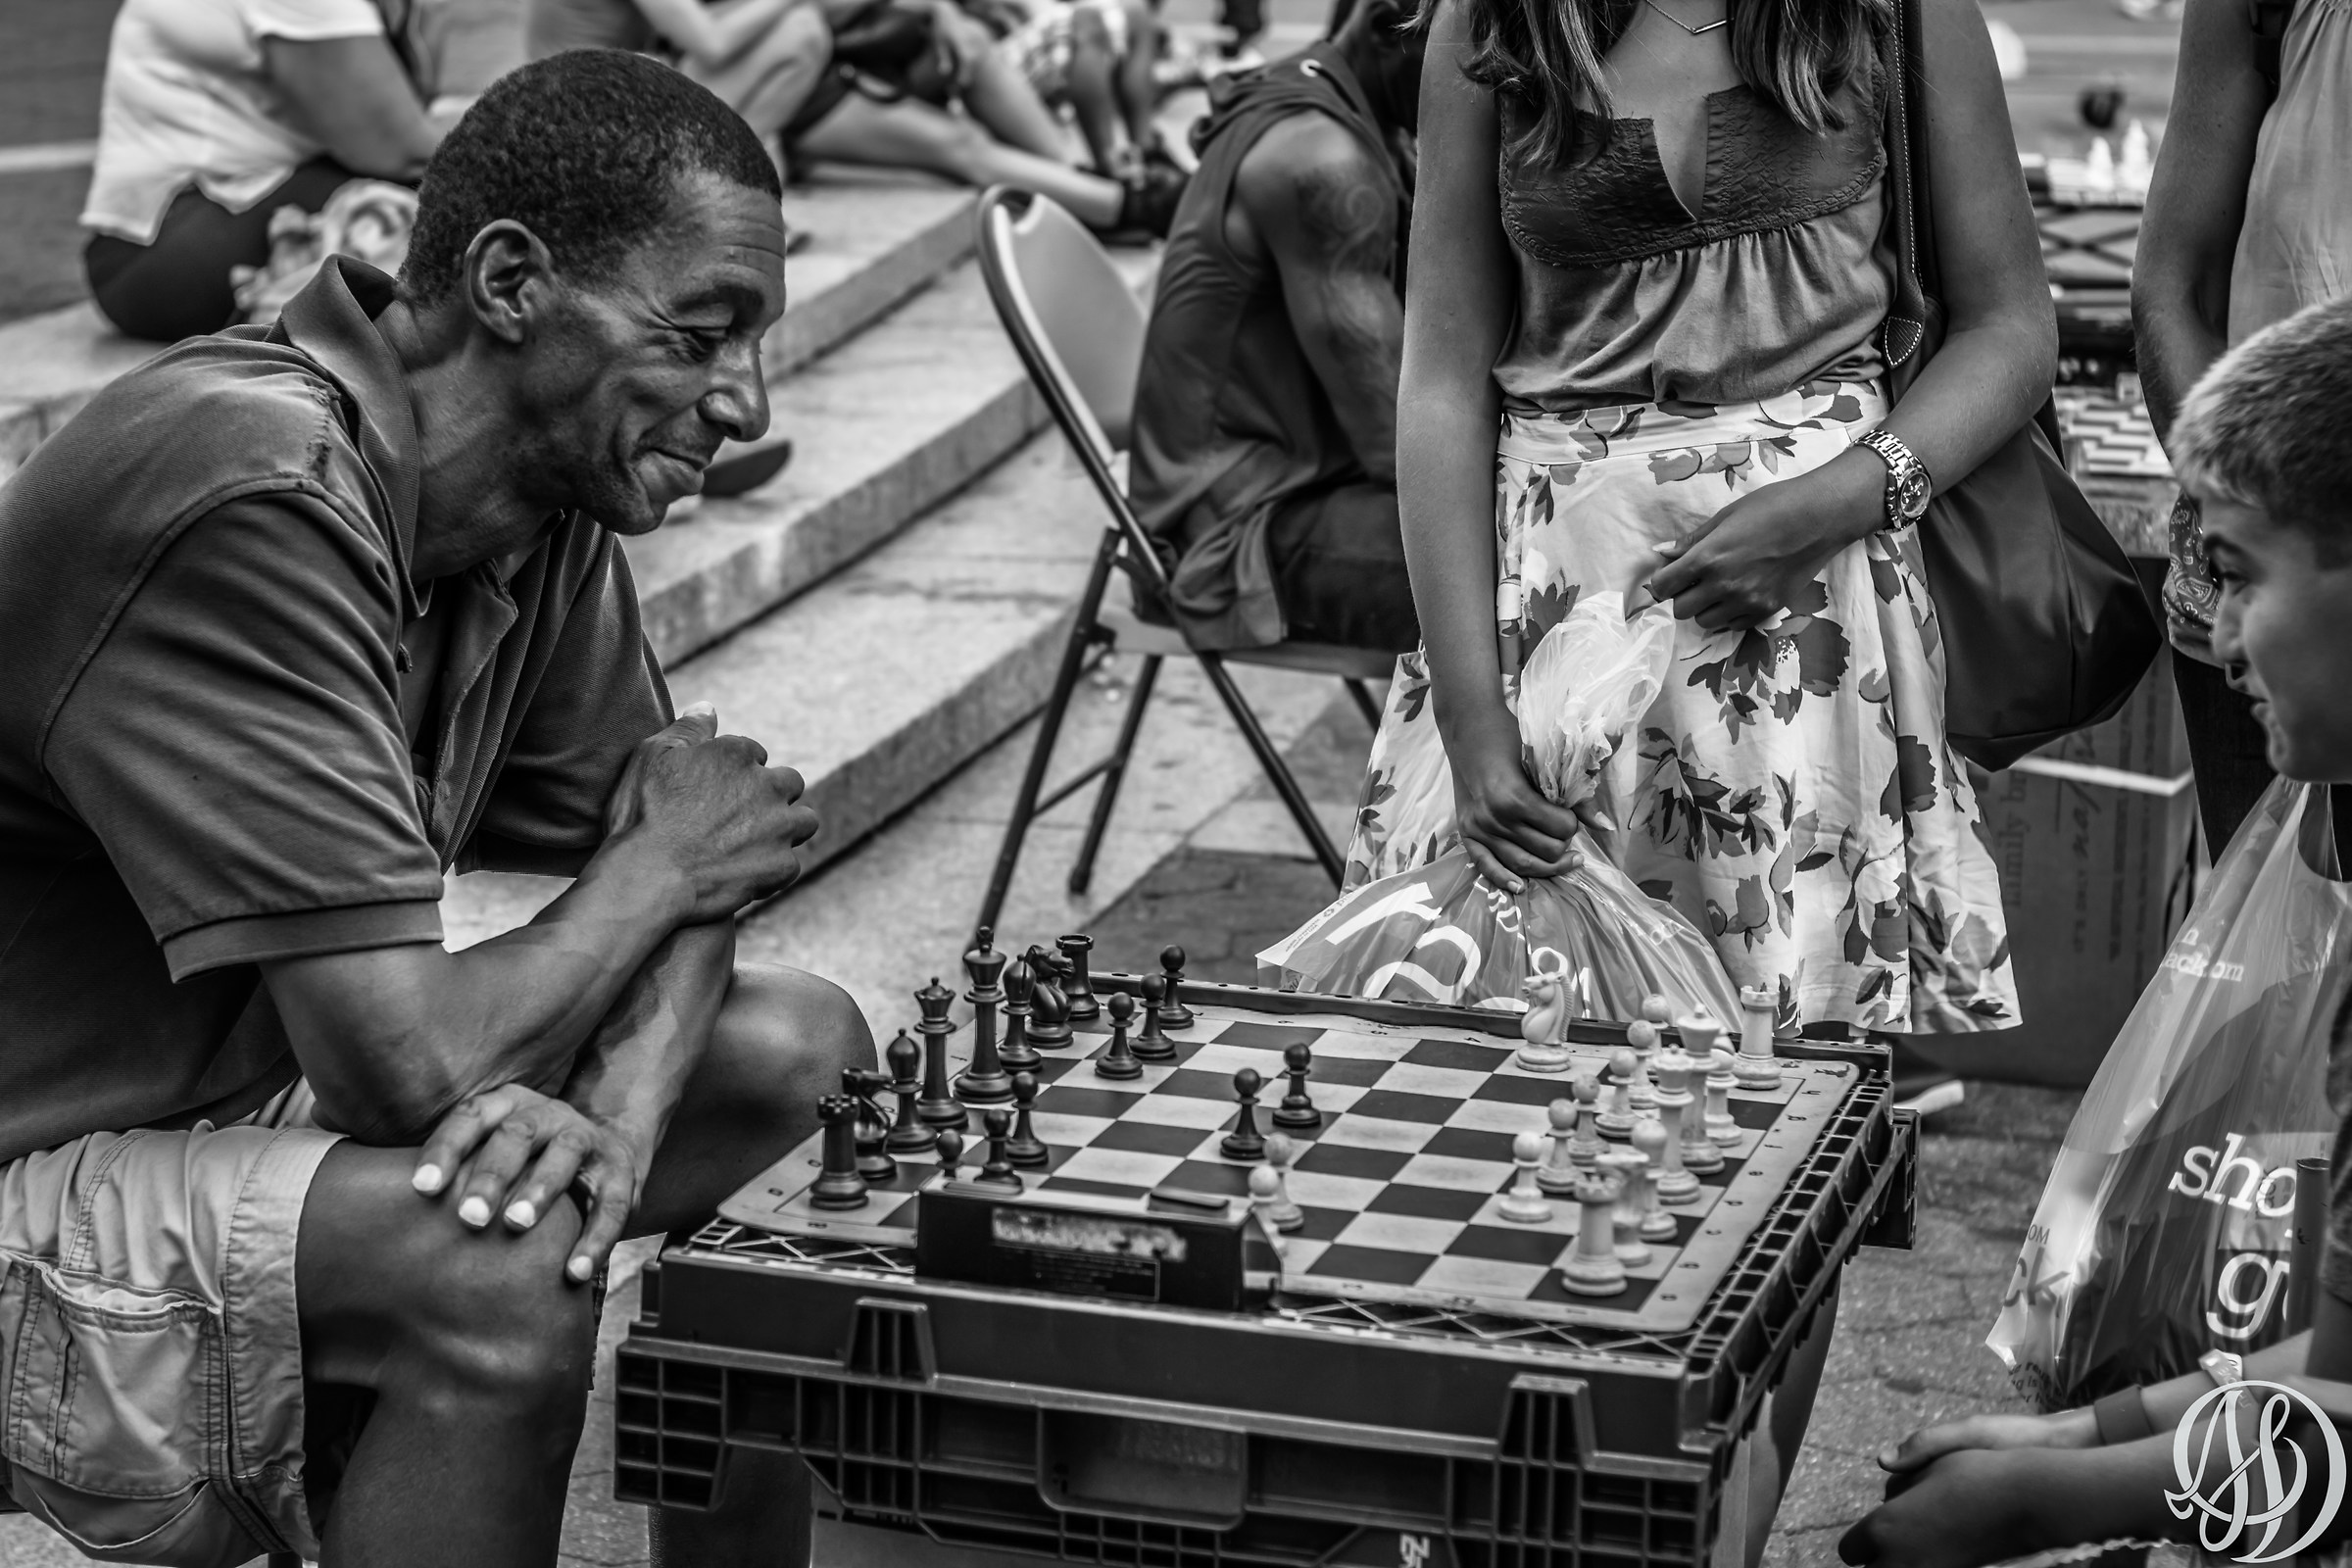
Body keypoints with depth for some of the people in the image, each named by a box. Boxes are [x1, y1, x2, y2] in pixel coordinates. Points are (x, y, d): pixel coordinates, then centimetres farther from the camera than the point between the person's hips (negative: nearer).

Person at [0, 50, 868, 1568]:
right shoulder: (259, 504, -29)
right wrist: (664, 864, -13)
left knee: (800, 1047, 5)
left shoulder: (549, 496, 0)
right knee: (499, 1265, -34)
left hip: (266, 1100, 10)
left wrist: (624, 1102, -17)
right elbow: (412, 1067, -32)